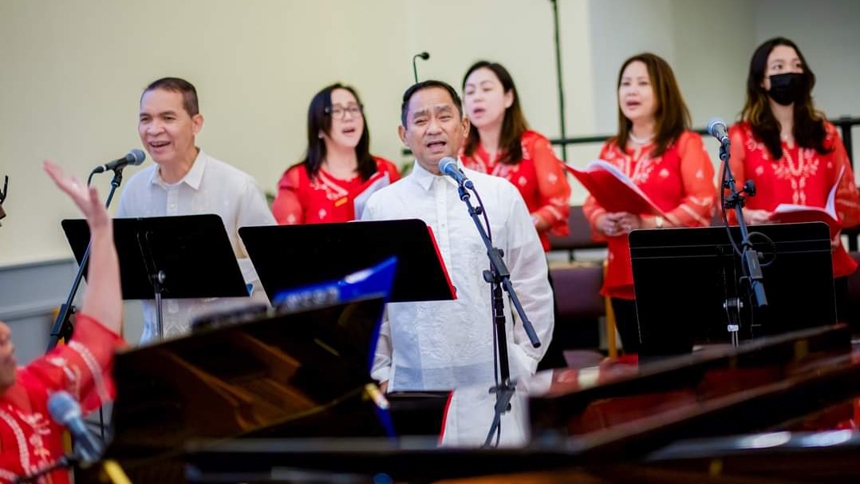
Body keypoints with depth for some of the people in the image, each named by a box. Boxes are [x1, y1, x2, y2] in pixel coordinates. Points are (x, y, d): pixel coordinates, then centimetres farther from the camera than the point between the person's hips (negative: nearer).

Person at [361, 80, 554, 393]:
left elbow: (532, 289, 7)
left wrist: (525, 362, 2)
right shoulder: (380, 206, 4)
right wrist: (381, 374, 3)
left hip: (496, 379, 0)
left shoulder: (503, 196, 5)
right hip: (413, 384, 0)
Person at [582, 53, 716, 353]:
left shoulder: (685, 143, 0)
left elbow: (703, 202, -10)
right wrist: (603, 222, -8)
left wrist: (651, 223, -19)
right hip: (624, 278, 5)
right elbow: (592, 203, 15)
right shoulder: (611, 150, 15)